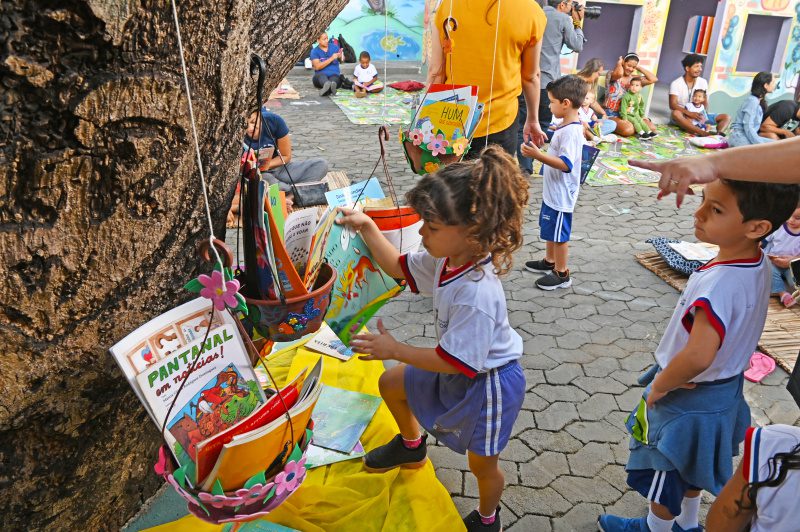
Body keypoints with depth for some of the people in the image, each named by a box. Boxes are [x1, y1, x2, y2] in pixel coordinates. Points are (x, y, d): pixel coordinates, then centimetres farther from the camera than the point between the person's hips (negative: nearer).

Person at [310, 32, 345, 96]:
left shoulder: (334, 47, 11)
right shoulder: (314, 51, 3)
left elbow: (342, 60, 11)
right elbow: (317, 67, -12)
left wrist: (341, 57, -15)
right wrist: (331, 58, -18)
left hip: (335, 75, 2)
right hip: (320, 76, -1)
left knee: (334, 78, -34)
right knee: (321, 75, -36)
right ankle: (327, 84, -71)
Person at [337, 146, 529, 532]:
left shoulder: (476, 294, -40)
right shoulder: (447, 258, -15)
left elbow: (457, 361, -31)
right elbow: (399, 267, 3)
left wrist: (395, 349, -23)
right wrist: (367, 227, -6)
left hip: (487, 383, -8)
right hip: (455, 368, 8)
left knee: (482, 463, 14)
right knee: (391, 383, 21)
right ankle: (411, 447, 50)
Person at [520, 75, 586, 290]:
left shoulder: (570, 131, -25)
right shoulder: (566, 127, 7)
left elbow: (566, 164, -33)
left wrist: (538, 155, -38)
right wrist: (539, 152, 18)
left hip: (560, 195, -10)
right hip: (553, 192, 10)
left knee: (558, 233, 2)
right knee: (550, 229, 23)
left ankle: (562, 274, 15)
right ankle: (549, 261, 40)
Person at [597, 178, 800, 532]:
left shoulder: (719, 284, -37)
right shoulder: (758, 263, -9)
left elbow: (697, 357, -47)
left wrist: (660, 385, -27)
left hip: (684, 402, -8)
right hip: (723, 392, 8)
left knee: (662, 474, 19)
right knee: (689, 465, 31)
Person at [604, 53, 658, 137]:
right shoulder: (611, 74, -7)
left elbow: (653, 79, -3)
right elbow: (619, 74, -33)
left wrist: (639, 68, 2)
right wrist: (619, 63, -10)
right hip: (611, 114, -6)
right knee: (628, 130, -31)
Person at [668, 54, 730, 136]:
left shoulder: (703, 82, 6)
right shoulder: (676, 84, -8)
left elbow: (705, 103, 3)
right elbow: (672, 105, -18)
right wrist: (689, 113, -32)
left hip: (698, 115, 5)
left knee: (726, 117, -11)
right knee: (676, 113, -40)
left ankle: (718, 134, -44)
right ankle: (703, 133, -56)